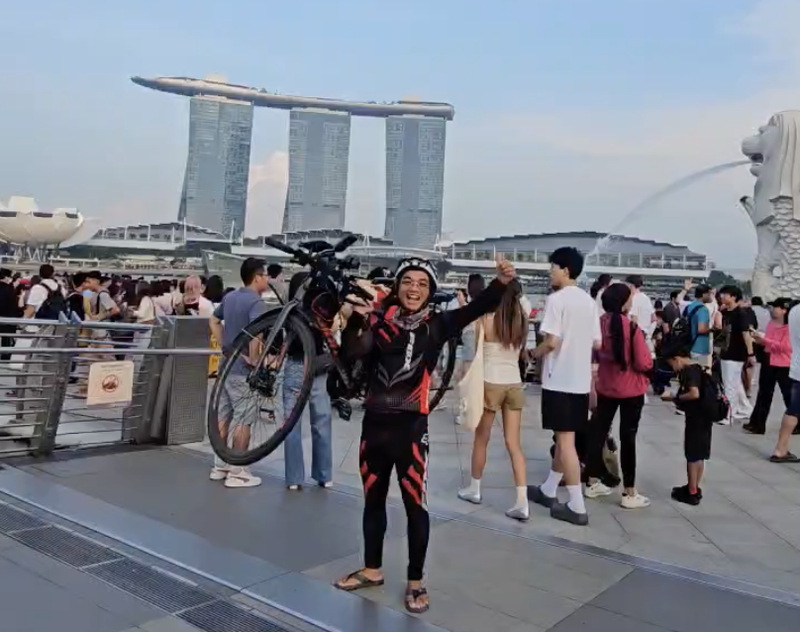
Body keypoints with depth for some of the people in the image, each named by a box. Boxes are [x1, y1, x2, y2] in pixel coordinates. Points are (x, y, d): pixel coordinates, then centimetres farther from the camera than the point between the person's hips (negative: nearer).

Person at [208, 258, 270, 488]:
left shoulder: (229, 297, 10)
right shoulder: (256, 302, -17)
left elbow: (213, 321, 21)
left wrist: (225, 346, 14)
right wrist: (253, 358, -22)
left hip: (227, 365, 9)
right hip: (243, 369, -9)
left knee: (224, 416, 15)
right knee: (243, 420, -1)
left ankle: (219, 465, 25)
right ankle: (237, 472, 5)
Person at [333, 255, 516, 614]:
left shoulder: (436, 325, -3)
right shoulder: (380, 321, 1)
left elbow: (476, 309, -17)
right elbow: (352, 352, -11)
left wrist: (501, 284, -33)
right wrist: (357, 318, -24)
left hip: (410, 427, -3)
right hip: (374, 423, 3)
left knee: (416, 506, 2)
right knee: (373, 500, 17)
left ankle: (415, 582, 21)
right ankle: (372, 570, 36)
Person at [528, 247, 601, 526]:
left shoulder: (557, 299, -13)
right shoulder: (589, 301, 10)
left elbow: (552, 340, -19)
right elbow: (597, 343, 12)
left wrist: (536, 352, -1)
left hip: (560, 379, -8)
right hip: (581, 380, 8)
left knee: (565, 440, -4)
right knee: (564, 437, 16)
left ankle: (577, 506, -2)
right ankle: (548, 490, 30)